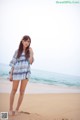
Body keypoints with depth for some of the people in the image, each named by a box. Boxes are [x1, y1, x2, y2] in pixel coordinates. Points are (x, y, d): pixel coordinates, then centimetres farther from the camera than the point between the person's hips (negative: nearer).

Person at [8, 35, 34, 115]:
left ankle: (17, 109, 17)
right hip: (17, 72, -1)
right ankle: (10, 109, 16)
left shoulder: (29, 51, 6)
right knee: (14, 90, 5)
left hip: (26, 73, 1)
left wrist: (31, 53, -10)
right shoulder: (17, 51, 4)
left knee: (22, 91, 4)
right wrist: (11, 74, -2)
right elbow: (13, 63, 3)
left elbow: (31, 62, -6)